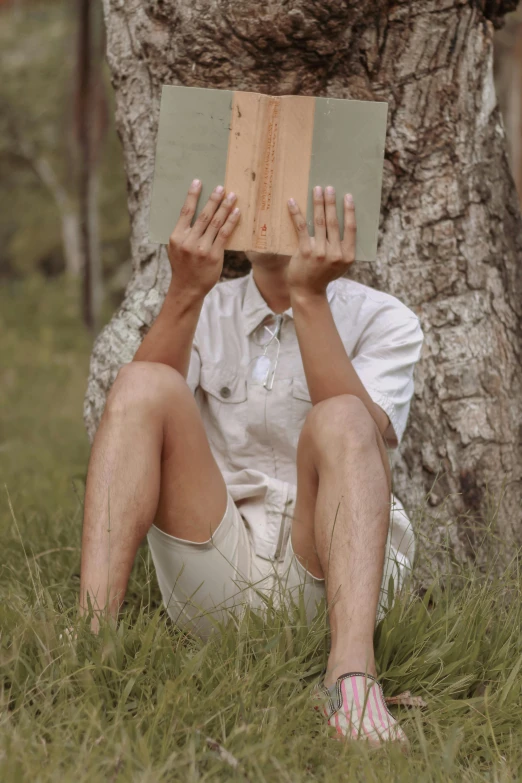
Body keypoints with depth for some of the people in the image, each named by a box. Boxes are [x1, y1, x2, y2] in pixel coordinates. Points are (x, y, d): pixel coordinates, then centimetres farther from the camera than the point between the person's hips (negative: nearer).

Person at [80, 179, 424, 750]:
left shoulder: (384, 321, 6)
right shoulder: (208, 311, 15)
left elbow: (361, 439, -16)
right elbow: (137, 411, -5)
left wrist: (310, 298, -22)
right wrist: (186, 292, -18)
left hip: (328, 574, -2)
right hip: (215, 571, 2)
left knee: (341, 420, -29)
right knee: (143, 383, -17)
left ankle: (351, 675, -49)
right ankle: (91, 636, -34)